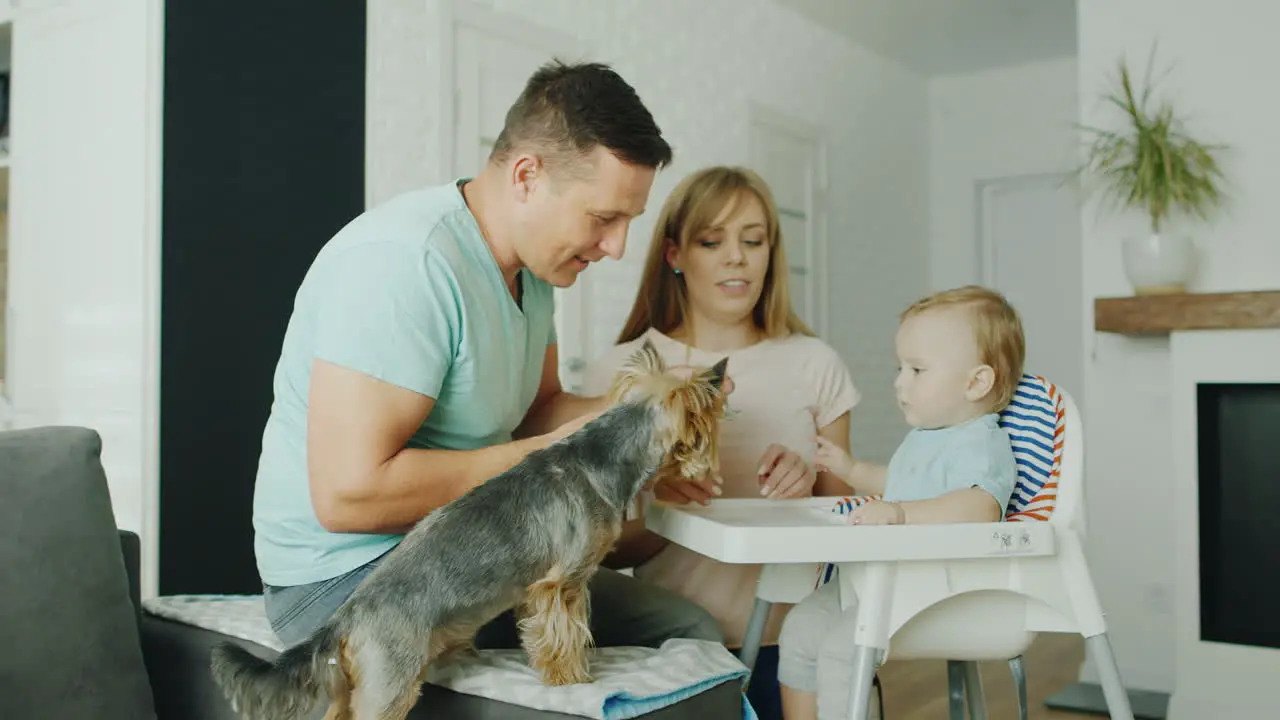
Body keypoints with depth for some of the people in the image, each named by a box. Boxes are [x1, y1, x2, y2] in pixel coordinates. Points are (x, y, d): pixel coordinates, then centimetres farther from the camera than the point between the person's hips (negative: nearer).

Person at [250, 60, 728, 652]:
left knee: (690, 631, 1)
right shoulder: (406, 262, -25)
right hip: (347, 574, -8)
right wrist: (552, 454, -23)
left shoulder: (533, 263, 6)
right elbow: (348, 493, -29)